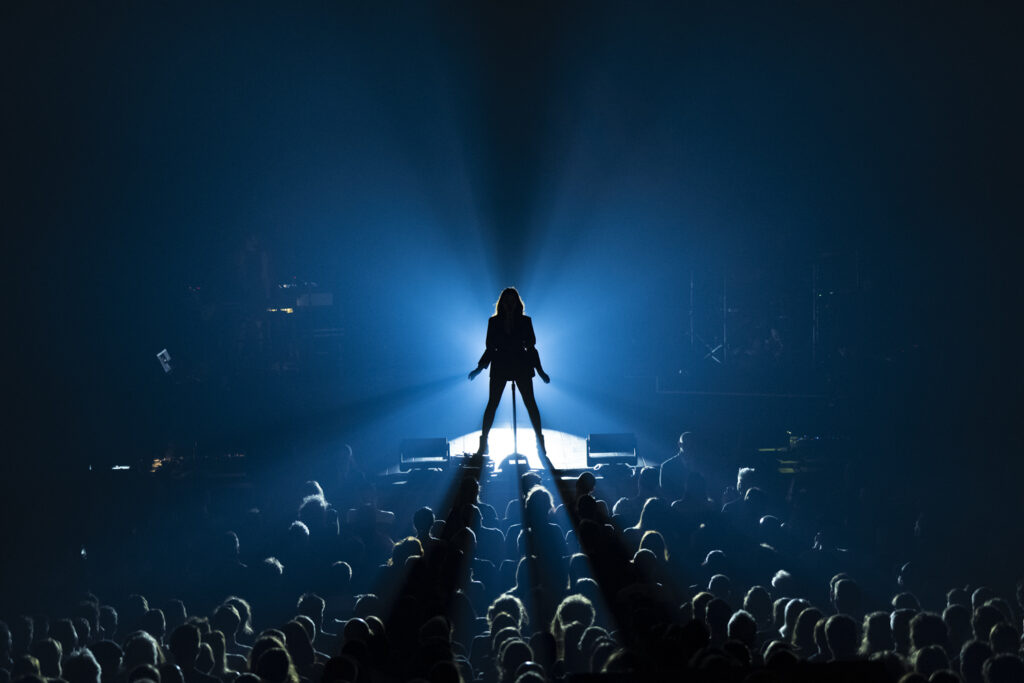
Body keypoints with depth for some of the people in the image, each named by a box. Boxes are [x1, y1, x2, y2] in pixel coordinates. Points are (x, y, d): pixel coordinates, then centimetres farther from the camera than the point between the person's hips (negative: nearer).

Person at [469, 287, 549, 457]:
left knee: (530, 403, -3)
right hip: (500, 367, 0)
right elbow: (490, 348, 10)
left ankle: (540, 443, 2)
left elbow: (531, 346, 8)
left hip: (521, 366, 0)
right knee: (492, 404, -3)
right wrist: (480, 368, 3)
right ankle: (483, 443, 1)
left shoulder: (525, 321, 6)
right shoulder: (494, 322, 7)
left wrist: (540, 370, 4)